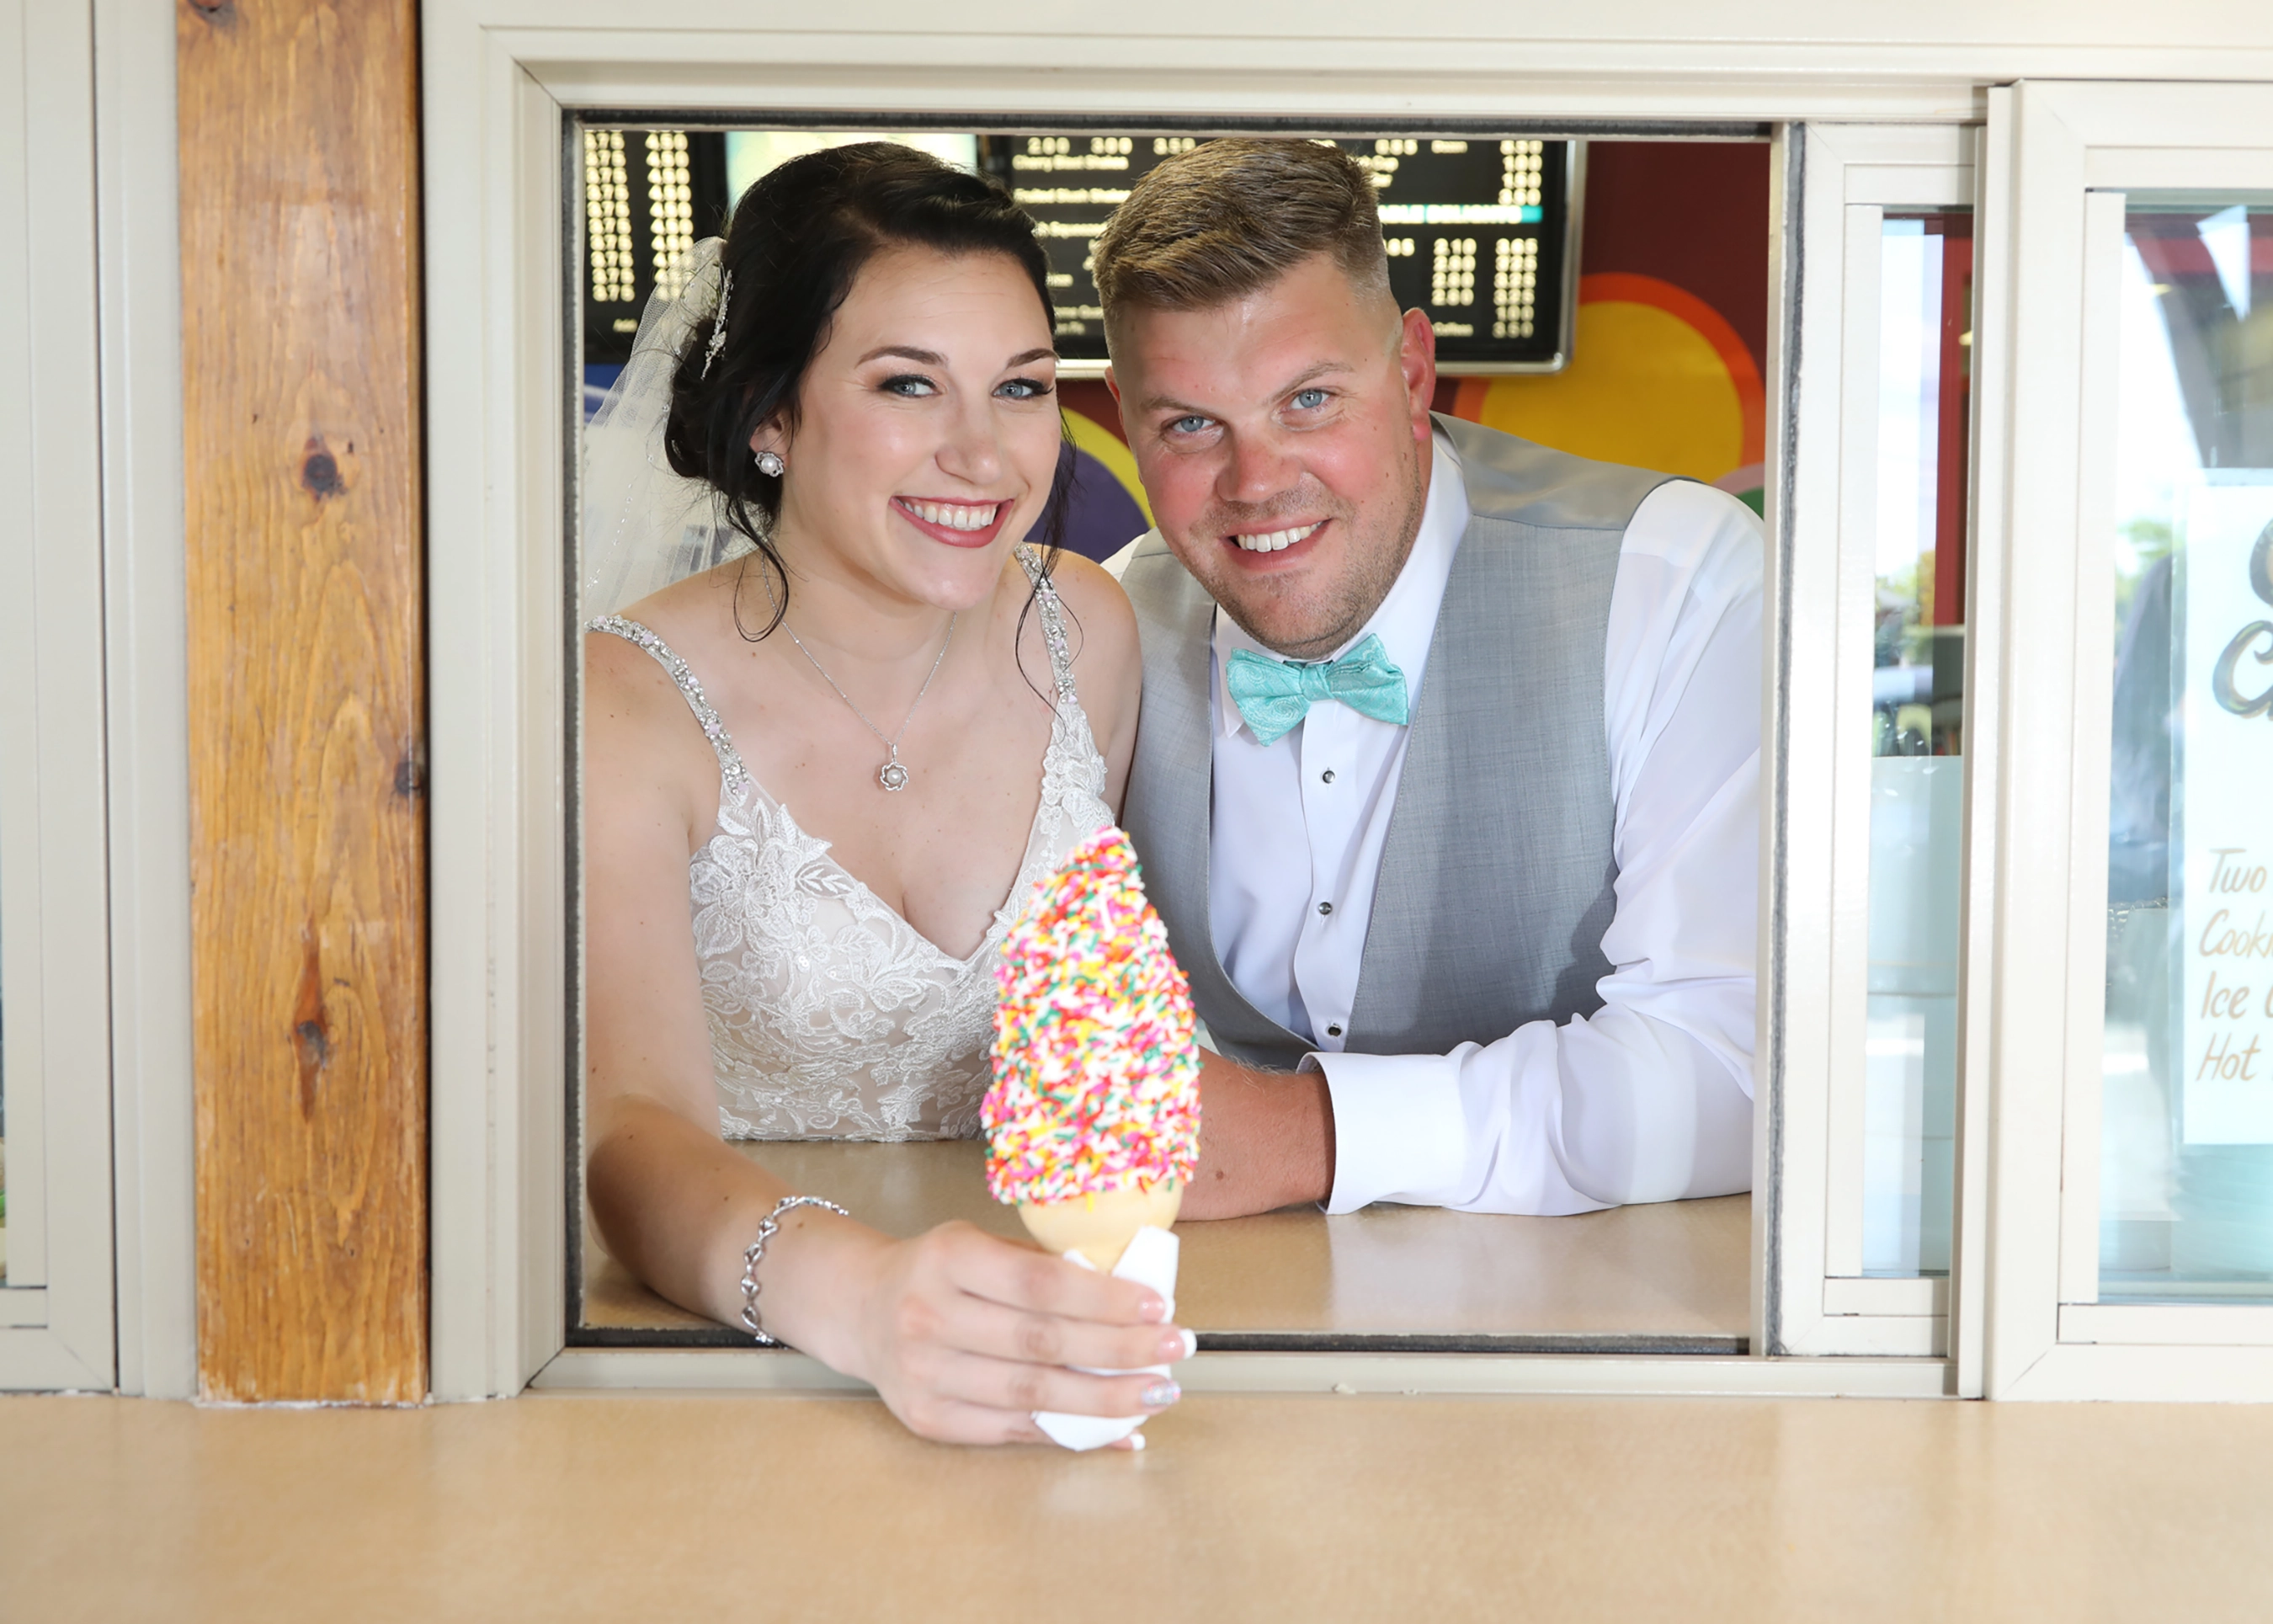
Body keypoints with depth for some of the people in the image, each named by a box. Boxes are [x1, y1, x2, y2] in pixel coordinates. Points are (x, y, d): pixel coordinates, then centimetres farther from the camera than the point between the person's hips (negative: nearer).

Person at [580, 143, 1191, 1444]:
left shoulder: (1087, 633, -2)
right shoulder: (625, 708, -15)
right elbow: (634, 1129, -27)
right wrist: (854, 1292, -47)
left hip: (1032, 1304, 2)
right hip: (731, 1331, -2)